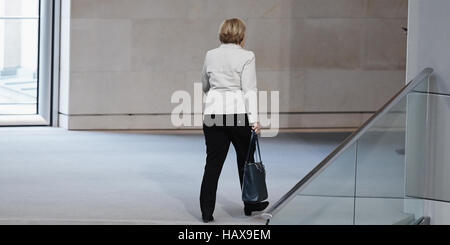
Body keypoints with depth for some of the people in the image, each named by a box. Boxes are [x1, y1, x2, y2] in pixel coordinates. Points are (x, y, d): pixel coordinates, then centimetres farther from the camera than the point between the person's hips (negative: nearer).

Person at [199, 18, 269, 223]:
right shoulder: (246, 57, -6)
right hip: (239, 114, -3)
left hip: (213, 114, 3)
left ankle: (207, 212, 0)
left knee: (213, 162, 4)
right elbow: (249, 90, -12)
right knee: (245, 160, 14)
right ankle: (251, 204, 26)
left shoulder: (210, 56, 7)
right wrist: (254, 120, -14)